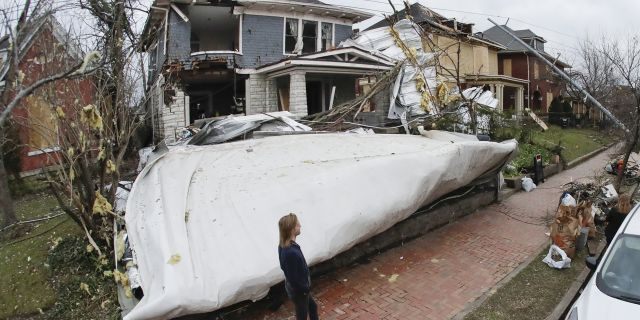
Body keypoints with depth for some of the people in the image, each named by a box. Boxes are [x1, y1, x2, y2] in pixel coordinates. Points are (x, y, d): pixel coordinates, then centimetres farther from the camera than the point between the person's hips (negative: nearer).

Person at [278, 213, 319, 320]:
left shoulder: (284, 245, -9)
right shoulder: (291, 252, -38)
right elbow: (293, 278, -30)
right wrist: (305, 288, -12)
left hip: (297, 287, 8)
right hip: (298, 290, -8)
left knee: (313, 307, 28)